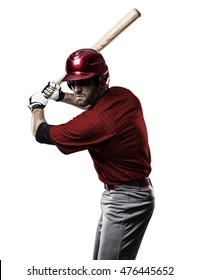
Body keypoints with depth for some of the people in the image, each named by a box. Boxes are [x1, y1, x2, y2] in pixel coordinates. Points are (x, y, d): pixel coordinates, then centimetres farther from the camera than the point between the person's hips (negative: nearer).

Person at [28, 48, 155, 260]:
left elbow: (41, 133, -9)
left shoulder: (95, 122, -26)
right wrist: (61, 96, 22)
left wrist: (37, 106, 11)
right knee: (100, 264, 21)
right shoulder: (124, 95, -2)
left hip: (127, 201, -10)